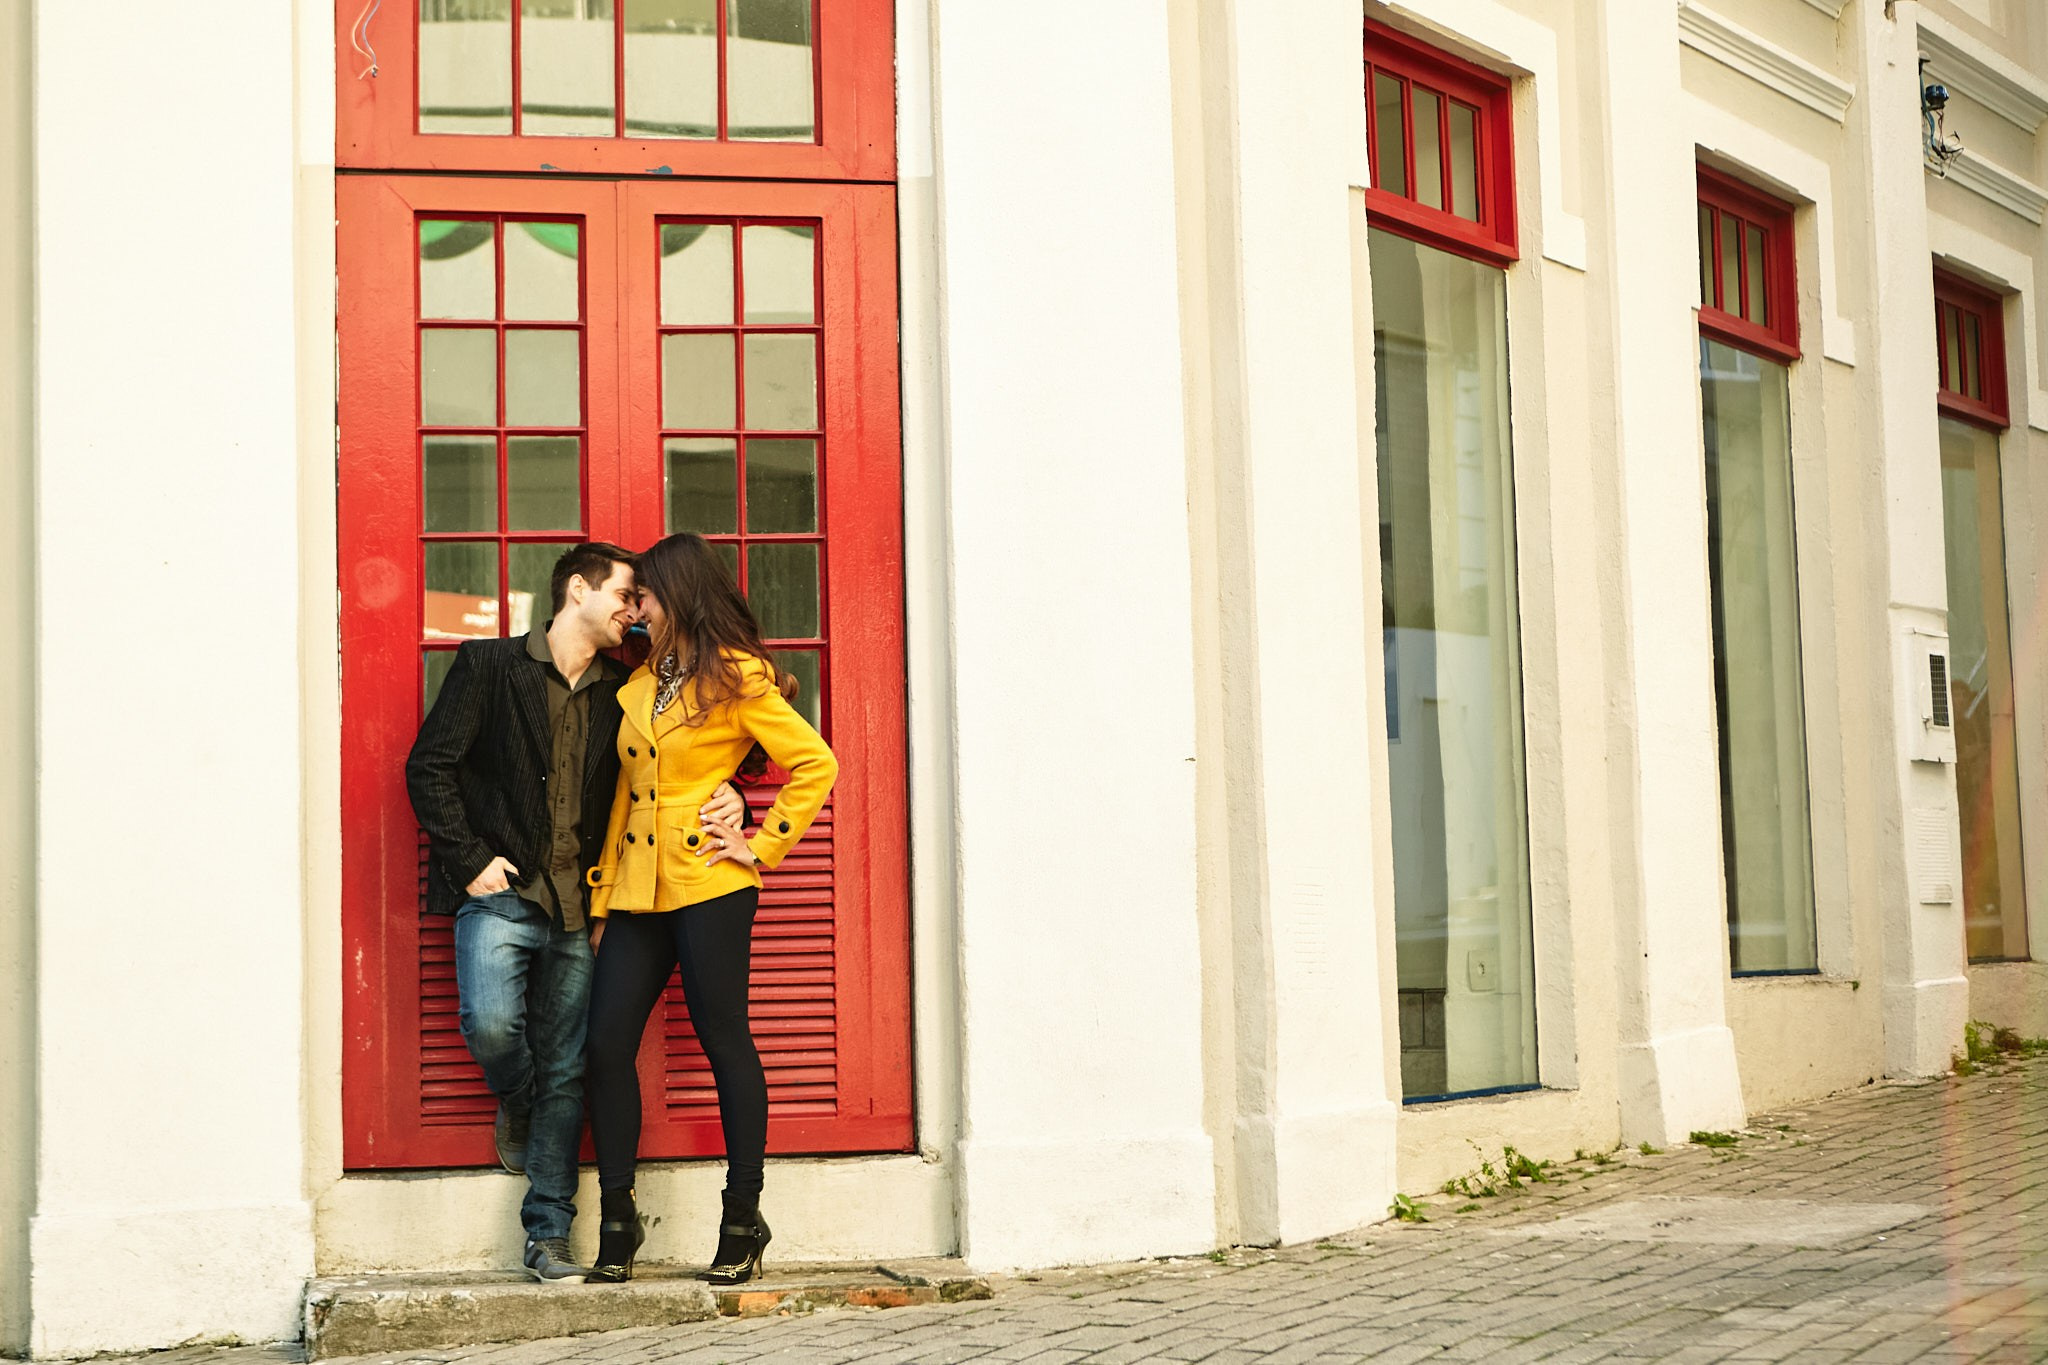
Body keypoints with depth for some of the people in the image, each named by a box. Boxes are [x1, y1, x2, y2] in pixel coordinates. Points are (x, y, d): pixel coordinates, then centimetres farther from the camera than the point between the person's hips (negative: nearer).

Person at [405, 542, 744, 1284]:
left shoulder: (620, 692, 13)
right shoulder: (489, 666, 2)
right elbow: (429, 766, 0)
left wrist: (725, 800, -7)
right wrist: (471, 859, -7)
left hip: (577, 906, 3)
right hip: (501, 890, -3)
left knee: (565, 1070, 1)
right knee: (491, 1022, -23)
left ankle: (549, 1235, 9)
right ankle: (516, 1106, 13)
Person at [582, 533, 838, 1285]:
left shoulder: (738, 680, -4)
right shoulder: (642, 680, 16)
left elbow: (815, 764, -7)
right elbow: (625, 787, 18)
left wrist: (763, 846, -9)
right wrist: (602, 895, 13)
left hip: (707, 884, -7)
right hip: (637, 886, 7)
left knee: (725, 1043, -1)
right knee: (606, 1044, 1)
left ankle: (743, 1222, 8)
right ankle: (617, 1220, 11)